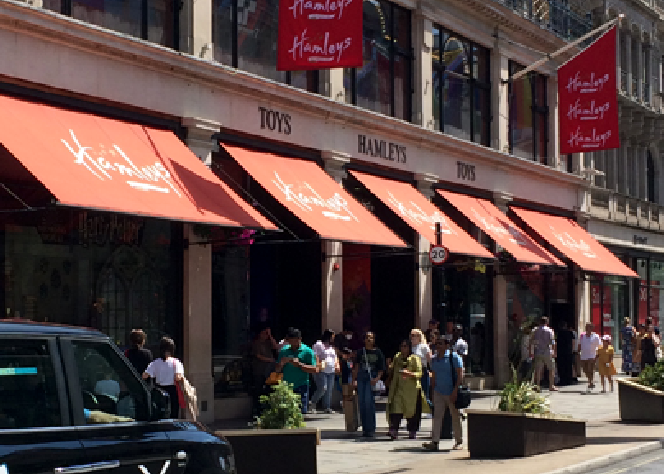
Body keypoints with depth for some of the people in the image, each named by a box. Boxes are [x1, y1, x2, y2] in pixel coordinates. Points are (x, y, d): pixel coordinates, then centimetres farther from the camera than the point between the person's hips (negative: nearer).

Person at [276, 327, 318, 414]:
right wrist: (282, 363, -7)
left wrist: (300, 364, -15)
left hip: (301, 387, -3)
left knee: (301, 412, -7)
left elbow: (315, 370, -7)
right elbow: (277, 369, 14)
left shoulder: (307, 351, 0)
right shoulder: (284, 351, 12)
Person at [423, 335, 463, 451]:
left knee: (455, 417, 5)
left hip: (452, 393, -5)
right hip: (438, 393, 5)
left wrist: (455, 390, -19)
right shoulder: (434, 360, 11)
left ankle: (459, 442, 15)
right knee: (437, 416, -3)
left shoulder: (454, 357, -8)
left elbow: (460, 375, -12)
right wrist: (433, 390, 12)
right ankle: (434, 442, -5)